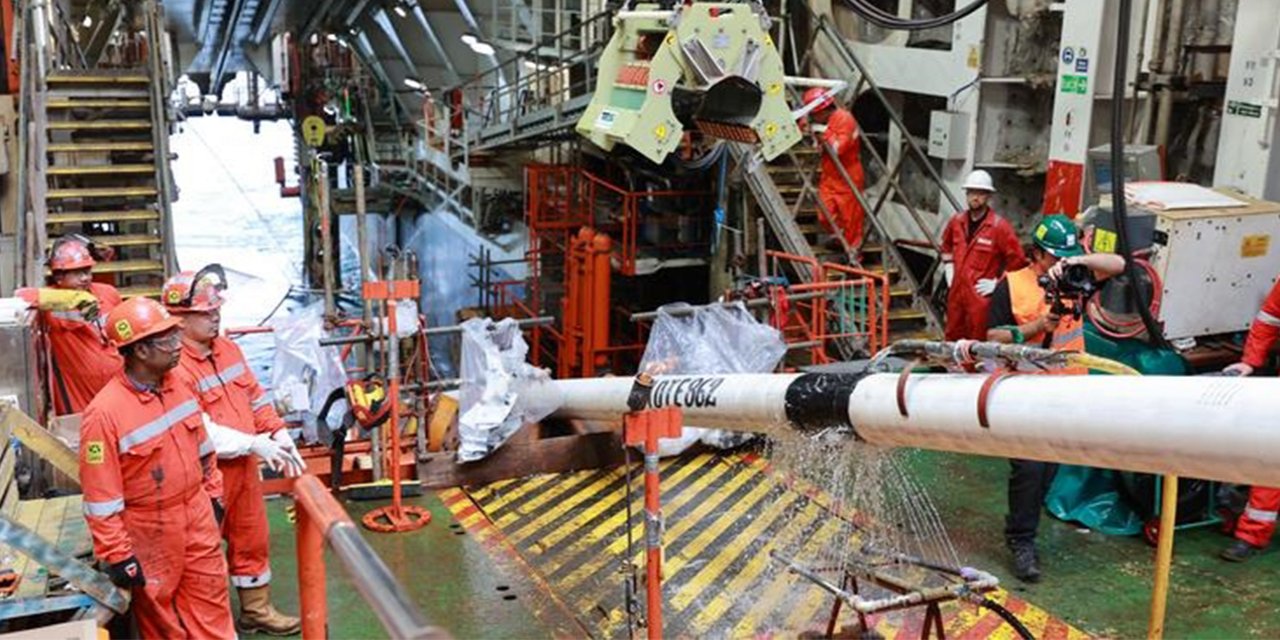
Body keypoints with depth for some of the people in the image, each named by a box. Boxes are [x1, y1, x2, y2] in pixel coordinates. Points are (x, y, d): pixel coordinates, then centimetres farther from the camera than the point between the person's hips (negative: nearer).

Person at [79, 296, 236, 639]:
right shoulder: (104, 411, -24)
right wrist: (117, 556, -17)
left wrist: (213, 494, 17)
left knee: (211, 604, 15)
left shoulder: (177, 383, -2)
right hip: (152, 531, -5)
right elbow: (101, 496, -20)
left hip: (198, 515, 6)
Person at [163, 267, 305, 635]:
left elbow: (256, 396, 10)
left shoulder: (228, 349, 5)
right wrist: (253, 443, -25)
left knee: (253, 539, 18)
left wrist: (279, 434, -2)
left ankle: (257, 610, 34)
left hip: (244, 466, 8)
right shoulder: (175, 368, -22)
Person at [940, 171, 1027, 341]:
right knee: (952, 340, 15)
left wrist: (997, 282, -10)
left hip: (981, 296, -6)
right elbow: (946, 246, 27)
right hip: (956, 292, 6)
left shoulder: (1000, 226, -11)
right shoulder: (956, 221, 6)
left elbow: (1017, 260, -11)